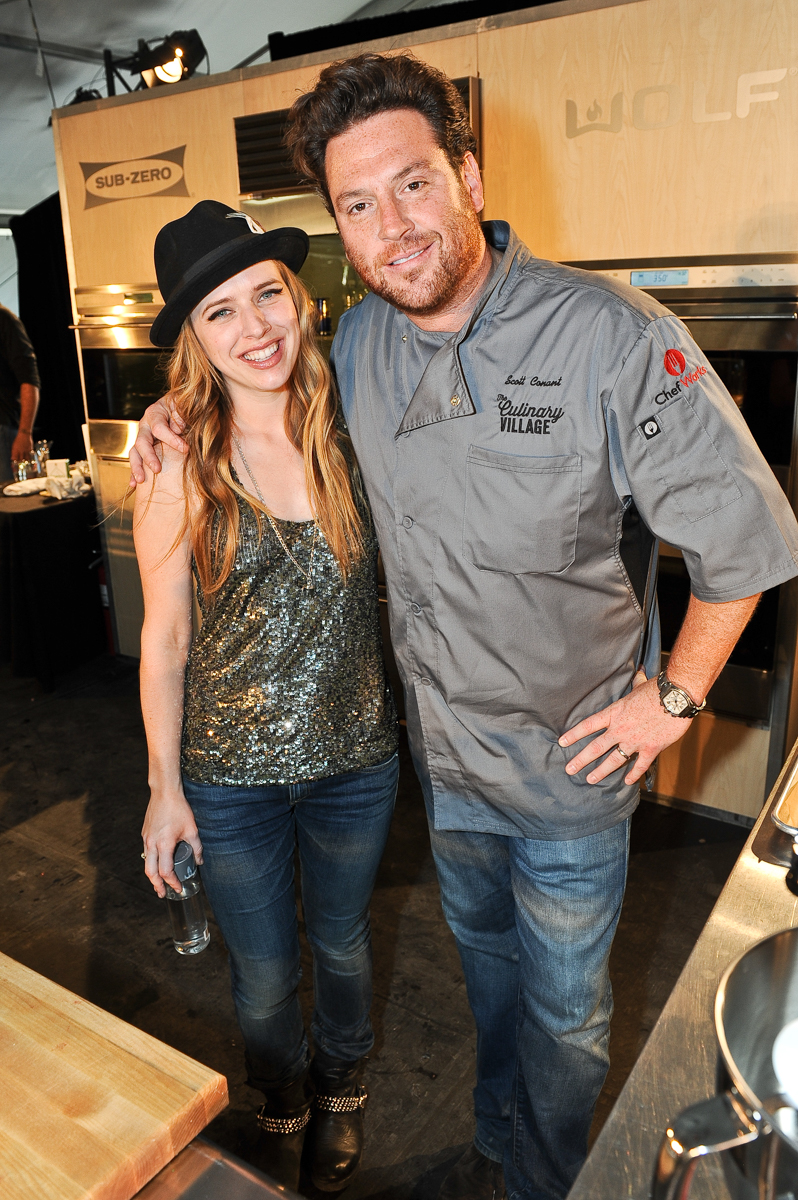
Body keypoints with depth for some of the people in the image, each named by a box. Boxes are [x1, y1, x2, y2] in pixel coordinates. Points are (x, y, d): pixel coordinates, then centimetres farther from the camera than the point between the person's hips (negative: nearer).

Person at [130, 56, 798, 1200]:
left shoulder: (613, 337, -23)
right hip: (444, 745, 5)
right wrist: (190, 407, 0)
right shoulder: (355, 345, -6)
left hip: (572, 759, -4)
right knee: (483, 952, 28)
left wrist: (676, 696, -12)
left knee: (563, 1006, 18)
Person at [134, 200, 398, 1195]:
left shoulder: (351, 435, -9)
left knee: (342, 945, 25)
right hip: (232, 773, -1)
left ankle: (341, 1089, 58)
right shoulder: (179, 475, -14)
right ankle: (281, 1105, 55)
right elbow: (163, 640, -7)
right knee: (264, 973, 20)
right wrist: (163, 787, -2)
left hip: (355, 757, 2)